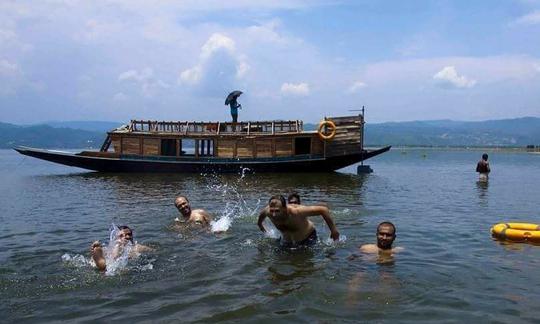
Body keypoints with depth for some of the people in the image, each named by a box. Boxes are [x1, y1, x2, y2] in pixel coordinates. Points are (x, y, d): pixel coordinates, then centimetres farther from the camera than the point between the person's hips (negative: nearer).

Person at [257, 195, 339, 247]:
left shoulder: (296, 212, -43)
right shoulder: (268, 212, -30)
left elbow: (323, 209, -38)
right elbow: (262, 214, -1)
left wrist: (333, 230, -32)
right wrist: (260, 224, 20)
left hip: (307, 238, -4)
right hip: (286, 241, 4)